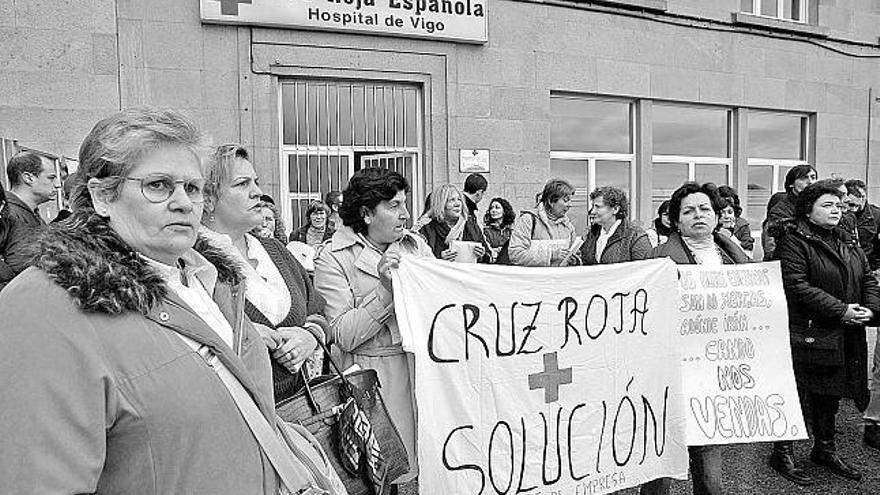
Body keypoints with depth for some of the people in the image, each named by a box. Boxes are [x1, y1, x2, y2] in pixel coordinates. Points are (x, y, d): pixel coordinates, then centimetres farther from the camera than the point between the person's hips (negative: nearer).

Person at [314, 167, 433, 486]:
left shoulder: (416, 244, 9)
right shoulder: (333, 258, -6)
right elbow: (344, 336, -14)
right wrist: (386, 289, -21)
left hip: (426, 365, 5)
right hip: (375, 378, -4)